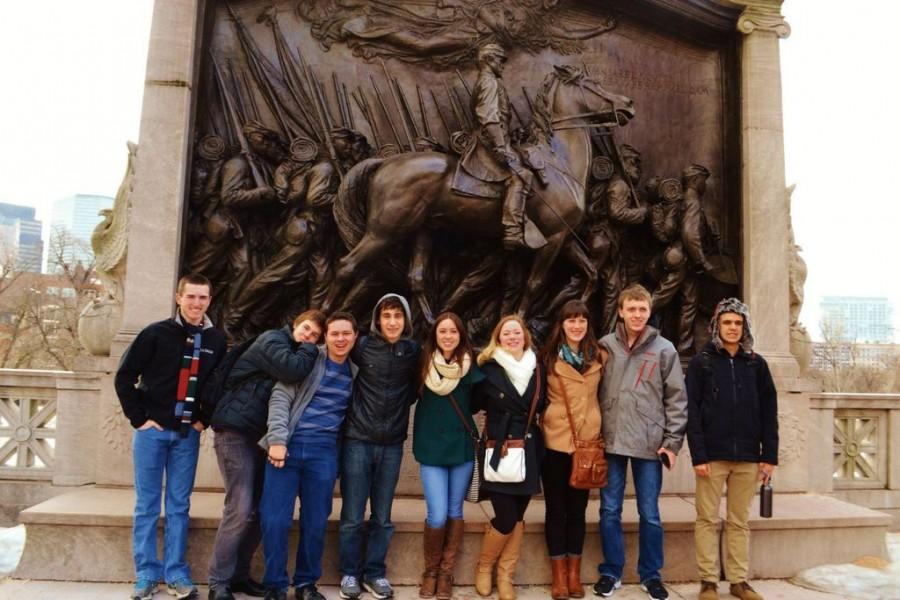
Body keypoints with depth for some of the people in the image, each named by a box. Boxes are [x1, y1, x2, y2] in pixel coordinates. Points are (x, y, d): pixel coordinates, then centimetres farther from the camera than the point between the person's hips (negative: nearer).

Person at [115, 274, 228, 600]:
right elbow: (124, 377, -3)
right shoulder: (155, 333, -5)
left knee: (179, 506, 6)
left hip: (187, 434, 2)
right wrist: (139, 419, -6)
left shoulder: (217, 340, 3)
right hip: (152, 431, -2)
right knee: (147, 505, 5)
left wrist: (205, 419, 4)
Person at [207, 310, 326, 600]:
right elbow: (292, 371, -24)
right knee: (240, 510, -11)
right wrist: (308, 351, -9)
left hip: (260, 435, 8)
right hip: (235, 432, -8)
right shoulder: (272, 339, -8)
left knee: (258, 511, 7)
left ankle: (238, 574, 18)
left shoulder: (301, 355, 17)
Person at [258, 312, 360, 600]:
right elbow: (280, 397, -6)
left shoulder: (355, 373, 12)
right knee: (274, 519, -4)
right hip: (288, 446, -3)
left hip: (324, 452, 3)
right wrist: (277, 439, -15)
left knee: (315, 522, 6)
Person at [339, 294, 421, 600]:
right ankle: (350, 573, 20)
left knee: (382, 517, 10)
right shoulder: (364, 346, -4)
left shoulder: (413, 350, 1)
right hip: (358, 440, -1)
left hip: (392, 444, 2)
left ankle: (375, 572, 24)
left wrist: (399, 405, 0)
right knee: (352, 516, 4)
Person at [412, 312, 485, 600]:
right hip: (431, 448, -1)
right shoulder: (423, 363, -2)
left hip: (462, 446, 1)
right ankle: (430, 570, 18)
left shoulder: (470, 365, -1)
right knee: (437, 515, -5)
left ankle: (446, 572, 23)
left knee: (454, 512, 9)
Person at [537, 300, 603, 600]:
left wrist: (601, 432, 12)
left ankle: (574, 572, 20)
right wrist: (542, 421, -3)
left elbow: (604, 395, 15)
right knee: (556, 507, 5)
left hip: (586, 441, 2)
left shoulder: (598, 356, 5)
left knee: (577, 507, 10)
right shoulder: (548, 357, -2)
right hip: (554, 441, -2)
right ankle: (559, 574, 14)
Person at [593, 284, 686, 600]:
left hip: (650, 443, -1)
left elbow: (676, 398, 1)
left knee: (650, 514, 8)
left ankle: (651, 575, 23)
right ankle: (611, 572, 22)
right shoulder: (605, 346, 3)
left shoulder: (664, 349, 1)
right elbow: (594, 392, 6)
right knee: (610, 511, 8)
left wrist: (672, 441, -4)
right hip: (611, 442, 1)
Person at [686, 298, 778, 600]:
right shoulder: (701, 362, 0)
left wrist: (769, 454, 1)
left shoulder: (756, 364, 9)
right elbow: (692, 412, -5)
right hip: (713, 455, -2)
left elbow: (769, 412, 8)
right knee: (708, 520, 2)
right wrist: (698, 455, -12)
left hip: (747, 456, 3)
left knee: (739, 521, 10)